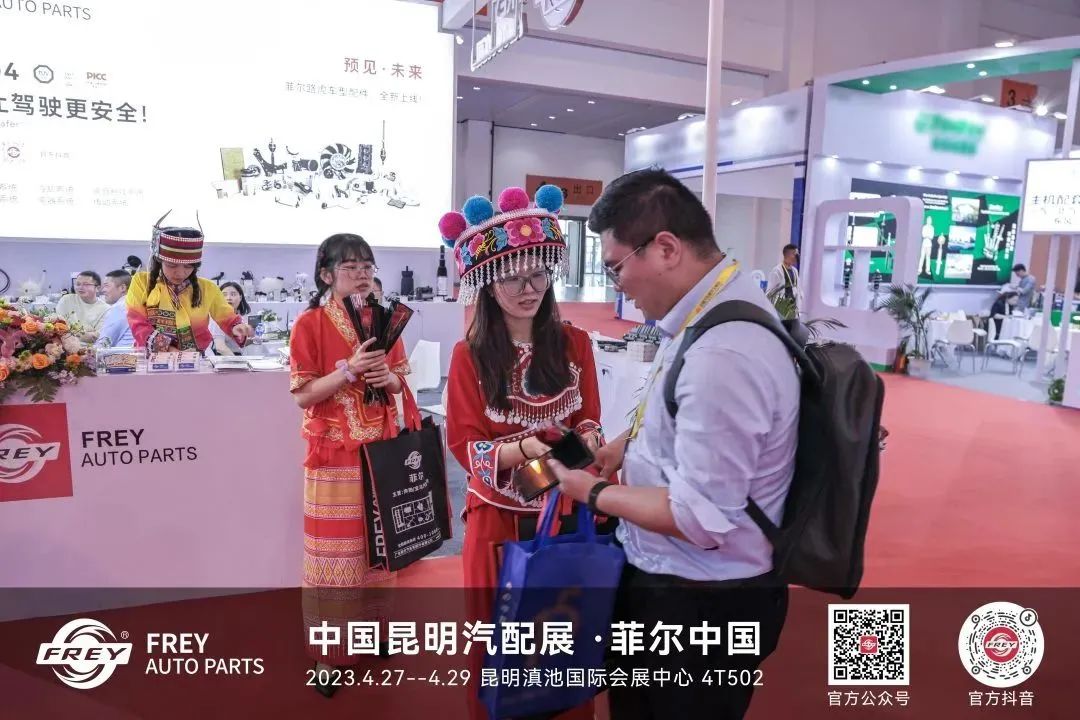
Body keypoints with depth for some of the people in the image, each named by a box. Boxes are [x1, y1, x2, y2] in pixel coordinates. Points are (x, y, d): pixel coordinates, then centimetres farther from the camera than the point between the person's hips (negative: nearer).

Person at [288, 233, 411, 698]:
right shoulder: (310, 323, -10)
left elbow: (400, 382, 12)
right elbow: (303, 395, -12)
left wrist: (387, 377, -10)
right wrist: (348, 369, -23)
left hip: (380, 447, 5)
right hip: (334, 453, -4)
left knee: (377, 542, 14)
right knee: (335, 549, 3)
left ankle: (372, 628, 32)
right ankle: (329, 649, 18)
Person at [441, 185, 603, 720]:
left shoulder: (574, 343, -2)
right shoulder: (470, 356, -9)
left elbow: (588, 419, 4)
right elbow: (465, 445, -10)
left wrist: (586, 439, -20)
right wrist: (525, 449, -27)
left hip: (565, 508, 2)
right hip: (499, 514, -1)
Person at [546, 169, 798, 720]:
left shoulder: (724, 355, -33)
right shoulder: (709, 314, -1)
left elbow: (701, 519, -29)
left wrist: (594, 493, -17)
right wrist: (627, 445, 3)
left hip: (703, 604, -9)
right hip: (666, 579, 9)